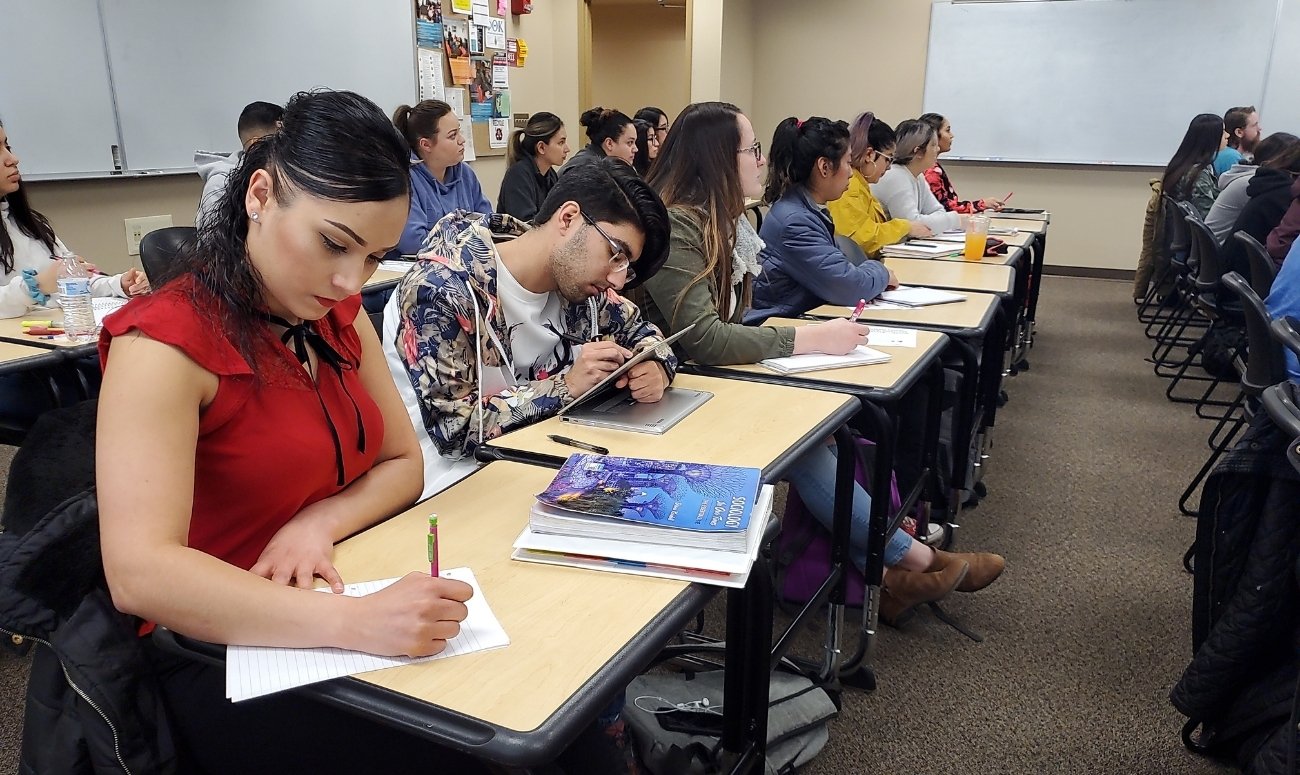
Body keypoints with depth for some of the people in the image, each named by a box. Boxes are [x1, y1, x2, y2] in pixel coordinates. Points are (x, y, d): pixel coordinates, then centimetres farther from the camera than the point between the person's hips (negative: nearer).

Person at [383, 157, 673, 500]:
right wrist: (567, 386, -27)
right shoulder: (439, 291, -21)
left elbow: (639, 331, 13)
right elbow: (455, 429, -21)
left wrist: (655, 368, -11)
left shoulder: (575, 279, -2)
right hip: (456, 482, -7)